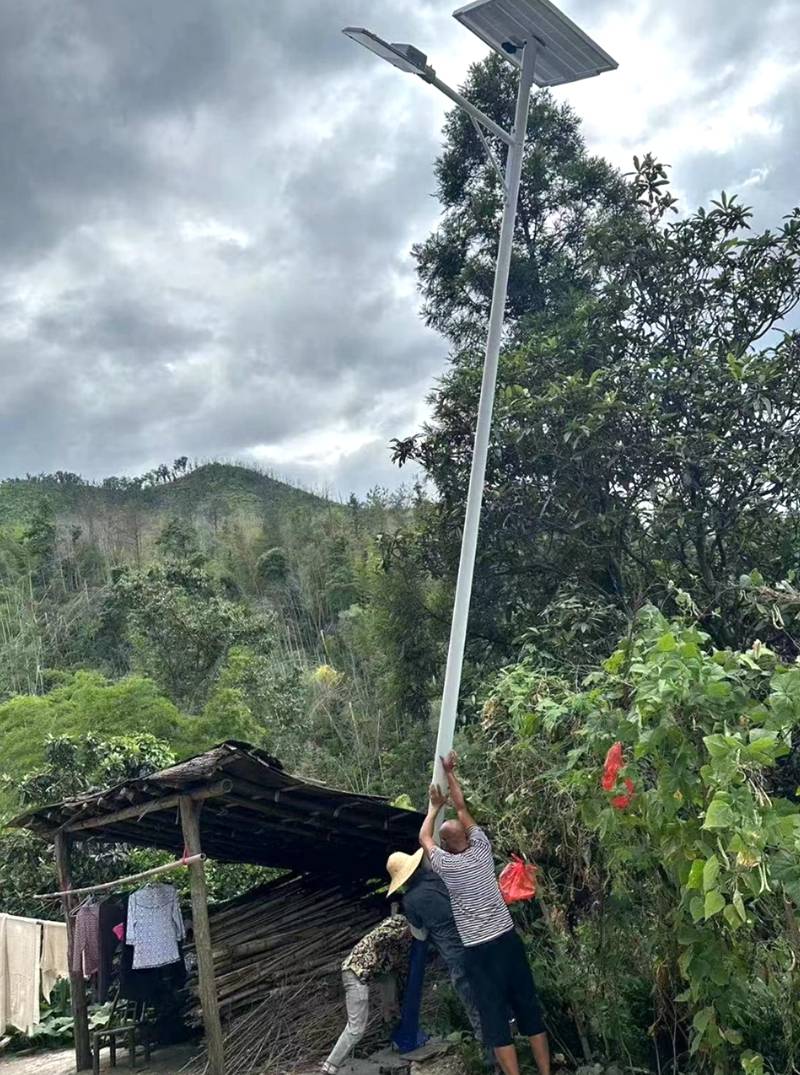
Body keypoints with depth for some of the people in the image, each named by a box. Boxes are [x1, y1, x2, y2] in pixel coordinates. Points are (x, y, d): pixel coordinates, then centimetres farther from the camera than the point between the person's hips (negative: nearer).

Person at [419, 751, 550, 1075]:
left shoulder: (447, 865, -10)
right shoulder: (482, 849, 0)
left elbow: (424, 837, 10)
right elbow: (462, 809, 13)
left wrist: (435, 806, 23)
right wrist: (449, 772, 23)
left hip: (479, 950, -5)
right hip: (508, 939, 5)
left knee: (495, 1017, 1)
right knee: (529, 1008, 11)